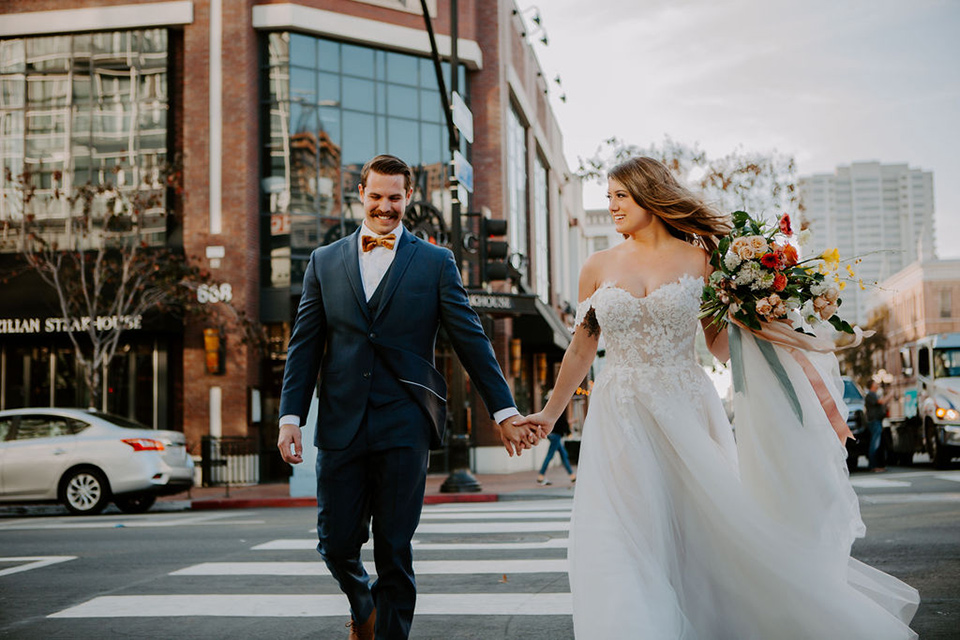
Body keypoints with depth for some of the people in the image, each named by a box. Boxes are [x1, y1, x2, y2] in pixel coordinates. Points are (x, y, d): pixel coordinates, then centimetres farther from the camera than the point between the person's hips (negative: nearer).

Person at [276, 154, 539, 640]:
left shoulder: (436, 263, 6)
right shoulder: (324, 261, 12)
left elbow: (471, 341, 5)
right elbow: (305, 346, 10)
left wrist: (503, 412, 2)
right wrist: (290, 417, 1)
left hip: (404, 426, -2)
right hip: (341, 424, 2)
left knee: (395, 551, 1)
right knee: (336, 543, 5)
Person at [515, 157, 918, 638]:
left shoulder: (698, 260, 2)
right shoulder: (599, 267, 6)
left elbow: (720, 346, 6)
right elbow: (581, 349, 14)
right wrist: (550, 413, 18)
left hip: (684, 414, -1)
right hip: (619, 419, 2)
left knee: (713, 525, 1)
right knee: (622, 540, -4)